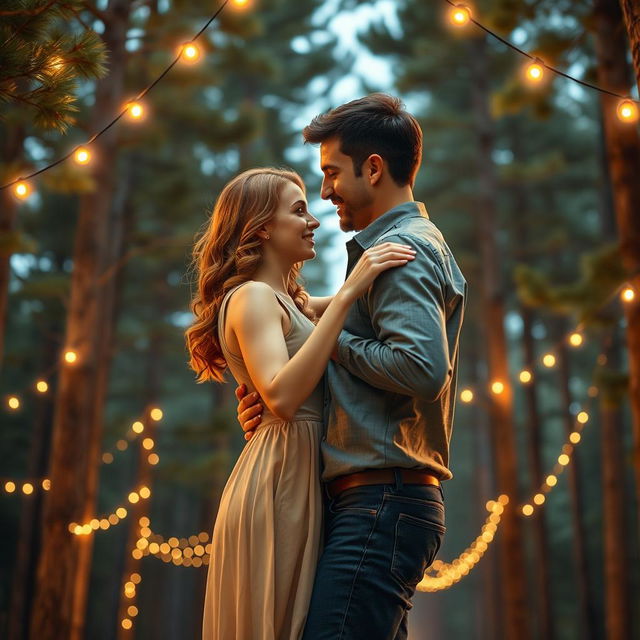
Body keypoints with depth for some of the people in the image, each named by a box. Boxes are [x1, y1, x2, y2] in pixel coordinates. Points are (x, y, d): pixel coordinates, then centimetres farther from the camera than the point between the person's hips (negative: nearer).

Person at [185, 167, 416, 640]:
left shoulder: (285, 299, 21)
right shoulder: (252, 296, -10)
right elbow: (281, 398, -25)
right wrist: (346, 296, -26)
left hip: (296, 478, 9)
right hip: (281, 477, -9)